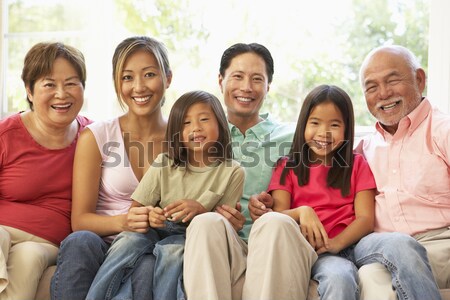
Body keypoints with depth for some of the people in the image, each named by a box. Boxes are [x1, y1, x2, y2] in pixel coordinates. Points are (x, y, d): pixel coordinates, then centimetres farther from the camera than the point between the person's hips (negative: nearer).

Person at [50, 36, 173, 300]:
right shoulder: (96, 137, 4)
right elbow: (80, 220, 0)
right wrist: (122, 222, -20)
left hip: (154, 251, 0)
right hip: (104, 246, 0)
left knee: (149, 267, -37)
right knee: (80, 242, -35)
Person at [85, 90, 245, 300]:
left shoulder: (232, 172, -2)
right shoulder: (164, 164, 3)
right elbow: (134, 209, 2)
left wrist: (200, 210, -21)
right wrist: (148, 214, -23)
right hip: (155, 229, 2)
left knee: (172, 251, -36)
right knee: (128, 240, -31)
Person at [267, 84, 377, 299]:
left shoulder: (356, 165, 16)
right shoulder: (287, 167, 18)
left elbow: (366, 219, 4)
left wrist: (335, 243, -16)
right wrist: (301, 212, -19)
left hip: (340, 249, 0)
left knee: (340, 277, -36)